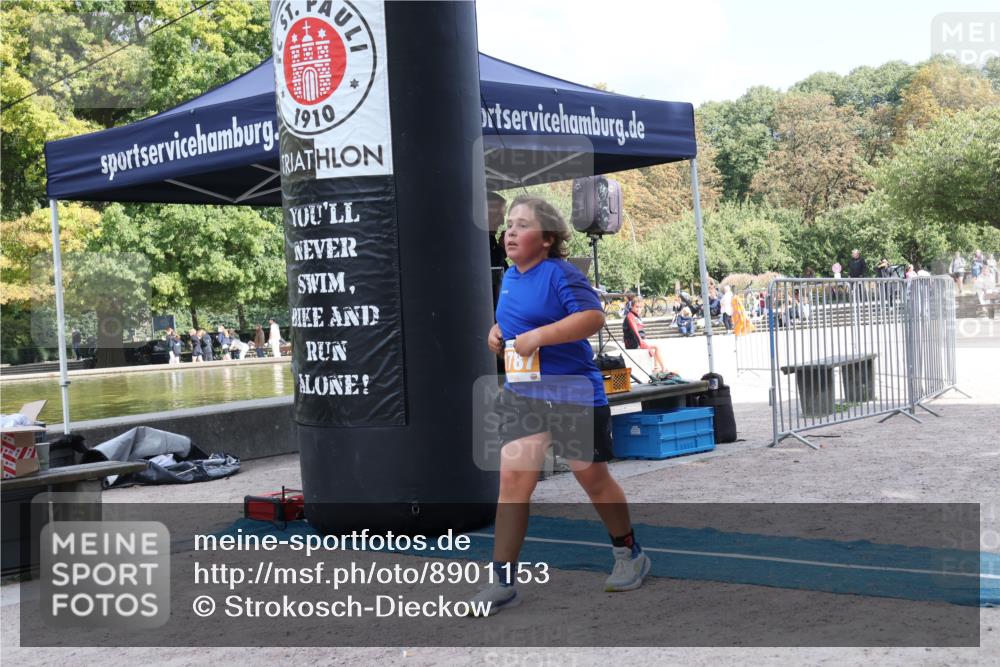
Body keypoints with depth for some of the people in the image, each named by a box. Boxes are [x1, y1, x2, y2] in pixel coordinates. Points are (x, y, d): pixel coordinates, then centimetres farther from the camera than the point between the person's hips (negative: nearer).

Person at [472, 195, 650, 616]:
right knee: (512, 481, -3)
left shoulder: (560, 274, -14)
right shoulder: (510, 277, 10)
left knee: (593, 479, 9)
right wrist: (496, 331, 5)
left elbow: (594, 317, -27)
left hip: (573, 395, -6)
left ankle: (629, 554, 33)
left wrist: (538, 336, -30)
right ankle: (502, 583, 2)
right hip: (521, 393, 6)